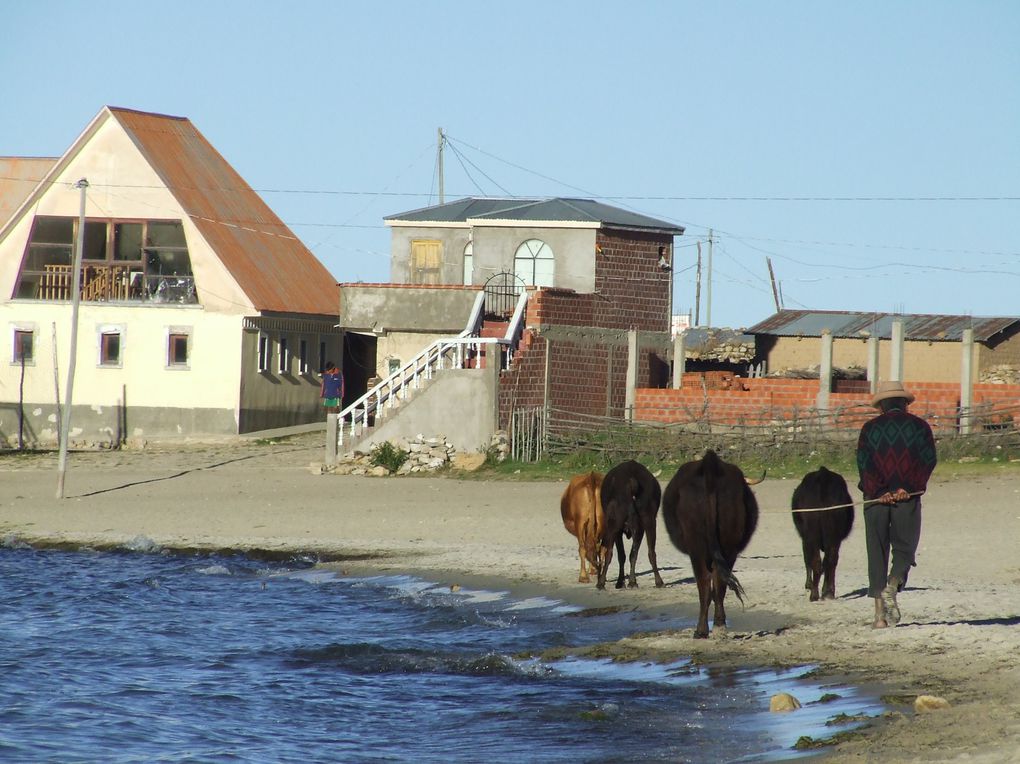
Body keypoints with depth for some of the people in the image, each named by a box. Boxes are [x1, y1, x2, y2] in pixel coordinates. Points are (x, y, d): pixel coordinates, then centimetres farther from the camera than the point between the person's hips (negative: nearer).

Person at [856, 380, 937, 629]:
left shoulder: (870, 428, 7)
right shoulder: (919, 426, 6)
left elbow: (863, 462, -4)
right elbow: (928, 460, -5)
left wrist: (879, 493, -9)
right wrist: (908, 489, -10)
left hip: (876, 498, 1)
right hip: (908, 498, -1)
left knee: (877, 553, 6)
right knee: (904, 548, 9)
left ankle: (880, 614, 2)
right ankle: (893, 586, -21)